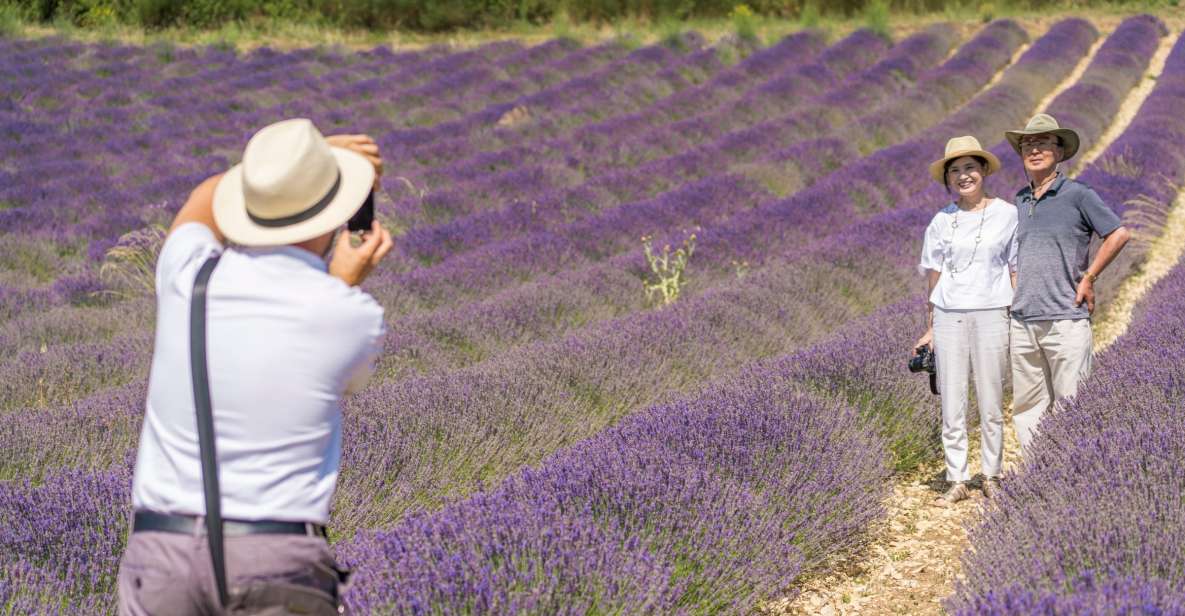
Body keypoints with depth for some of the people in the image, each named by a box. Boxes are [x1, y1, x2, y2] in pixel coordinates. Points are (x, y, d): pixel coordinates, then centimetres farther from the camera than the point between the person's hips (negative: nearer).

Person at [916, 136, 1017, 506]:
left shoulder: (1006, 214, 2)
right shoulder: (942, 221, 7)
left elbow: (1016, 271, 5)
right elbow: (933, 277, 10)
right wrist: (930, 328, 8)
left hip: (991, 315, -2)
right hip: (949, 318, 2)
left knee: (991, 405, 3)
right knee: (951, 406, 2)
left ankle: (992, 477, 15)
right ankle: (957, 481, 9)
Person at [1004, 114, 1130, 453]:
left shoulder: (1077, 195, -3)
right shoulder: (1019, 200, 14)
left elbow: (1119, 234, -6)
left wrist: (1088, 278, -5)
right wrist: (1014, 294, 14)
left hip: (1066, 319, -6)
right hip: (1023, 322, 6)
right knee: (1026, 407, 8)